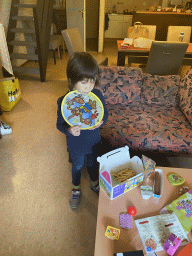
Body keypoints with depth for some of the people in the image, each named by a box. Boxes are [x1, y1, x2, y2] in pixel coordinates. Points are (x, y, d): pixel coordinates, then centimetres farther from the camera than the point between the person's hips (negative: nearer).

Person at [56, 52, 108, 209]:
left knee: (93, 164, 27)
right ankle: (76, 190, 54)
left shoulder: (97, 95, -18)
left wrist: (101, 122, -25)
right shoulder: (64, 101, -26)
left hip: (94, 141, 2)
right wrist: (69, 130, -37)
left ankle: (95, 184, 59)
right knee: (77, 166, 24)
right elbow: (60, 124, -16)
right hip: (76, 144, -1)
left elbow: (105, 113, -3)